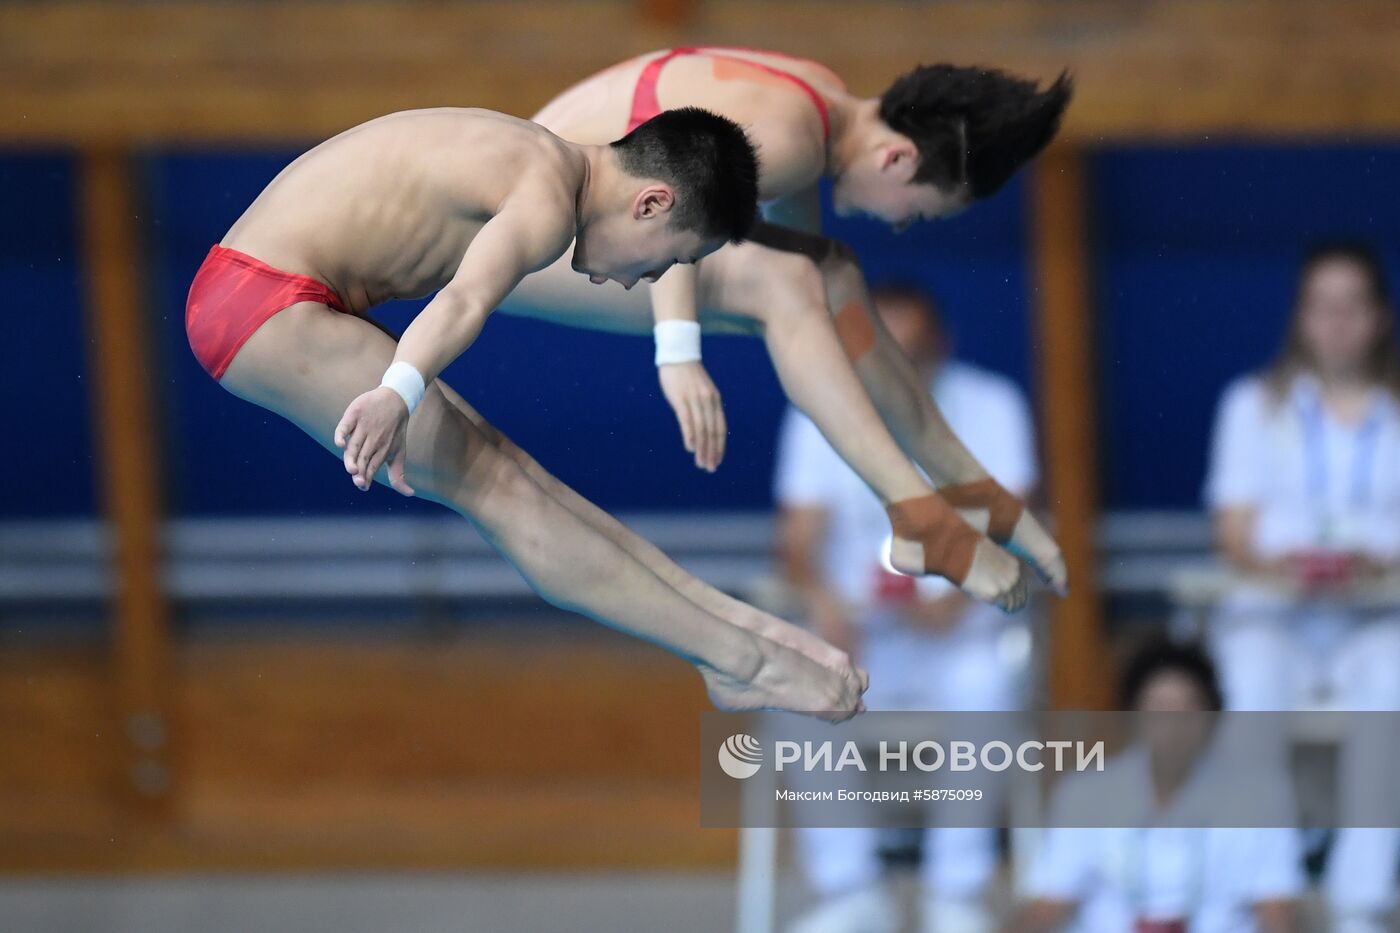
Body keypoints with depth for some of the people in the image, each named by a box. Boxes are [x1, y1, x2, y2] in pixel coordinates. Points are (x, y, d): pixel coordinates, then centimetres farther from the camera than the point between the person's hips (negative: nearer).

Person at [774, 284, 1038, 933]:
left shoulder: (989, 408, -3)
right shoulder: (822, 416, 0)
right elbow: (799, 539, -6)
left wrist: (959, 597, -30)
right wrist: (822, 599, -29)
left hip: (958, 637, -1)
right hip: (861, 634, 1)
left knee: (980, 689, -34)